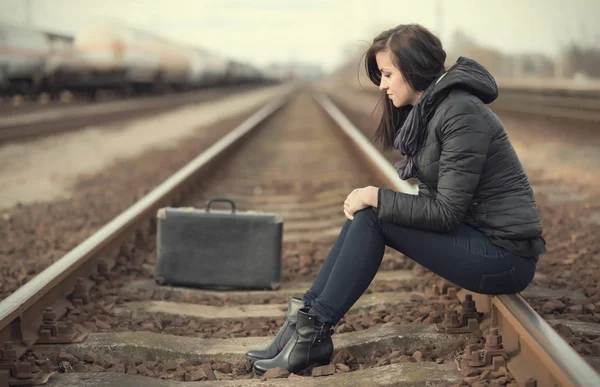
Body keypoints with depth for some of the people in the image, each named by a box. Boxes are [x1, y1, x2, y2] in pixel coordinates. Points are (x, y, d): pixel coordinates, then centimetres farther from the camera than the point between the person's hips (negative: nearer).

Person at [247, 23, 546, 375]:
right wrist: (369, 197, -5)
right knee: (365, 212, -1)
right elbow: (436, 200, 9)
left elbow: (445, 212, -21)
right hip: (476, 232, 9)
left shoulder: (461, 114, -19)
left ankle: (315, 332, -8)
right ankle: (308, 316, -3)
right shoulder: (427, 109, 10)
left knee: (371, 217, -15)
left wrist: (376, 199, -14)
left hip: (505, 255, -9)